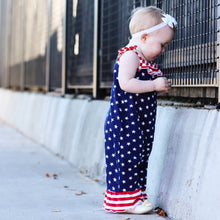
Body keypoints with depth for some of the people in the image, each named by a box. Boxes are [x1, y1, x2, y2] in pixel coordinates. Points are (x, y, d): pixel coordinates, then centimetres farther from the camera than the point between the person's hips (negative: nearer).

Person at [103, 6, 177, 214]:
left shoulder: (146, 61, 17)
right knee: (127, 156, -7)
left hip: (140, 122, 10)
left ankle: (136, 195, 21)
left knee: (140, 156, 13)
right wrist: (154, 85, -23)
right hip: (125, 121, -10)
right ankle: (124, 199, -1)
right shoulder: (130, 55, -14)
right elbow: (126, 84, -26)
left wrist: (160, 86, 8)